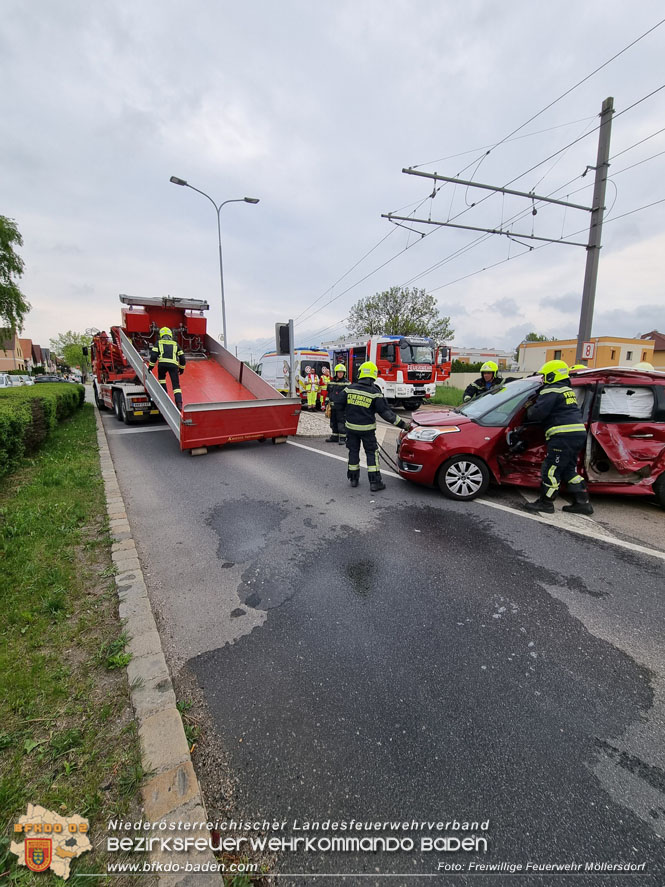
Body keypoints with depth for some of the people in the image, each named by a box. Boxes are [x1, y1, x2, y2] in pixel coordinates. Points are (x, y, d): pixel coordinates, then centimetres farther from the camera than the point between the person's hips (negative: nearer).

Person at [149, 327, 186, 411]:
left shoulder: (158, 343, 20)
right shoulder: (175, 344, 25)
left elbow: (153, 355, 8)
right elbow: (182, 358, 22)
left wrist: (150, 366, 14)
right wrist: (182, 368, 32)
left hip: (162, 363, 0)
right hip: (173, 364, 1)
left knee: (161, 378, 29)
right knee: (176, 385, -1)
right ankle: (179, 402, -18)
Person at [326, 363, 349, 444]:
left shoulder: (346, 383, -5)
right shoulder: (331, 382, 12)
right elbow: (329, 393, 19)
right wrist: (328, 403, 16)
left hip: (341, 406, -6)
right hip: (333, 406, 6)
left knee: (341, 422, -4)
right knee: (333, 422, 12)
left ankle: (342, 438, 3)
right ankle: (334, 436, 23)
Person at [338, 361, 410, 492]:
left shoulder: (350, 388, -4)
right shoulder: (375, 392, -11)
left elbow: (340, 406, 4)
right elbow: (386, 412, -11)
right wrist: (402, 424, -6)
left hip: (351, 427, 3)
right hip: (367, 428, -3)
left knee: (353, 451, 15)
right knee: (372, 453, 6)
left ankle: (353, 479, 24)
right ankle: (374, 482, 5)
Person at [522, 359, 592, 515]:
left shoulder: (551, 391, -9)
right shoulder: (568, 390, 23)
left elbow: (538, 413, -19)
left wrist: (528, 412, 2)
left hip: (564, 436, -10)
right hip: (578, 434, 10)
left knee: (551, 469, -3)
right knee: (569, 469, 17)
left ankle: (546, 502, 4)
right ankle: (582, 502, 19)